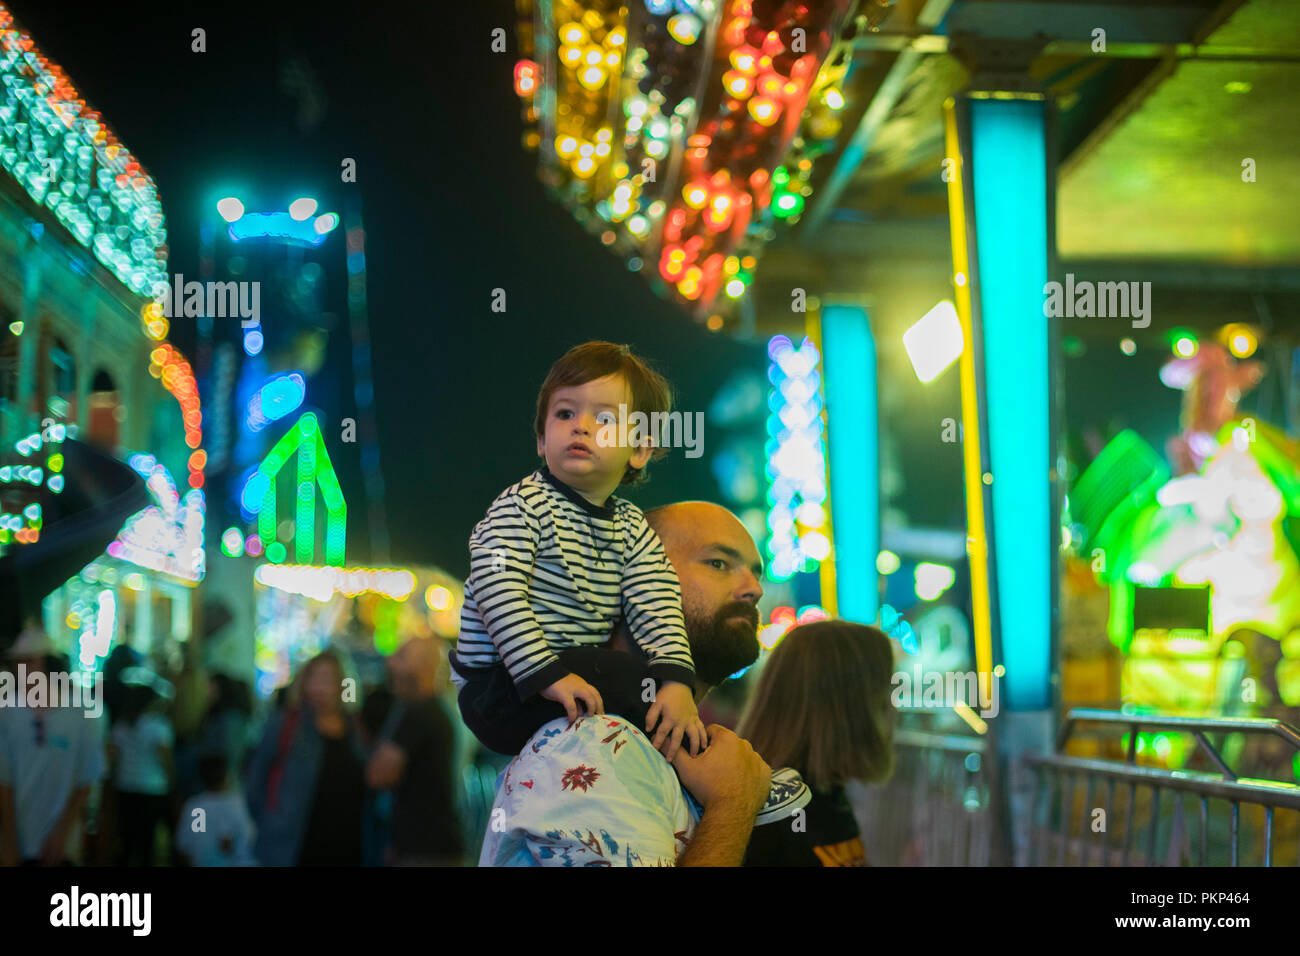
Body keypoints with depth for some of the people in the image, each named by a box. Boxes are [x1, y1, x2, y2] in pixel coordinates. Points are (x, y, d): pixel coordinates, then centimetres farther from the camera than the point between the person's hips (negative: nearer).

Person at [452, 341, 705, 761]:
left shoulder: (633, 529, 10)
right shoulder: (523, 505, -9)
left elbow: (656, 609, -2)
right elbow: (497, 588, -21)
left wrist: (677, 682, -20)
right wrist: (546, 674, -30)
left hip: (574, 675, 7)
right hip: (499, 684, -7)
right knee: (626, 677, -24)